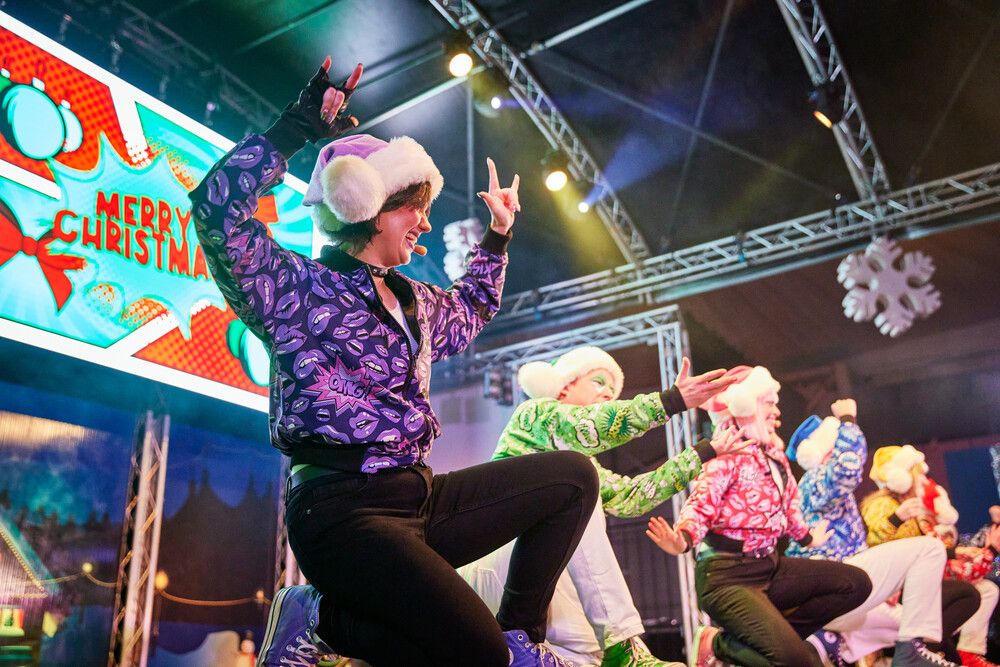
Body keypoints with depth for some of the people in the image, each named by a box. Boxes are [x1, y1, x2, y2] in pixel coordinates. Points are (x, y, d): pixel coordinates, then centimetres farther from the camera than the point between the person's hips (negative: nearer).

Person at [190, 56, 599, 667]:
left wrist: (497, 234, 36)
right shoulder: (299, 288, -5)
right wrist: (299, 126, -18)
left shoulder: (415, 301, 18)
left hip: (419, 497, 9)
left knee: (573, 474, 3)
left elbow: (473, 309, 40)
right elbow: (218, 209, -21)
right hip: (344, 510, -8)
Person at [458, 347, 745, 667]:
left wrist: (707, 450, 12)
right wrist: (673, 400, -25)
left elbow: (631, 496, 9)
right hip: (486, 565, -7)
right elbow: (585, 428, -19)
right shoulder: (535, 412, 3)